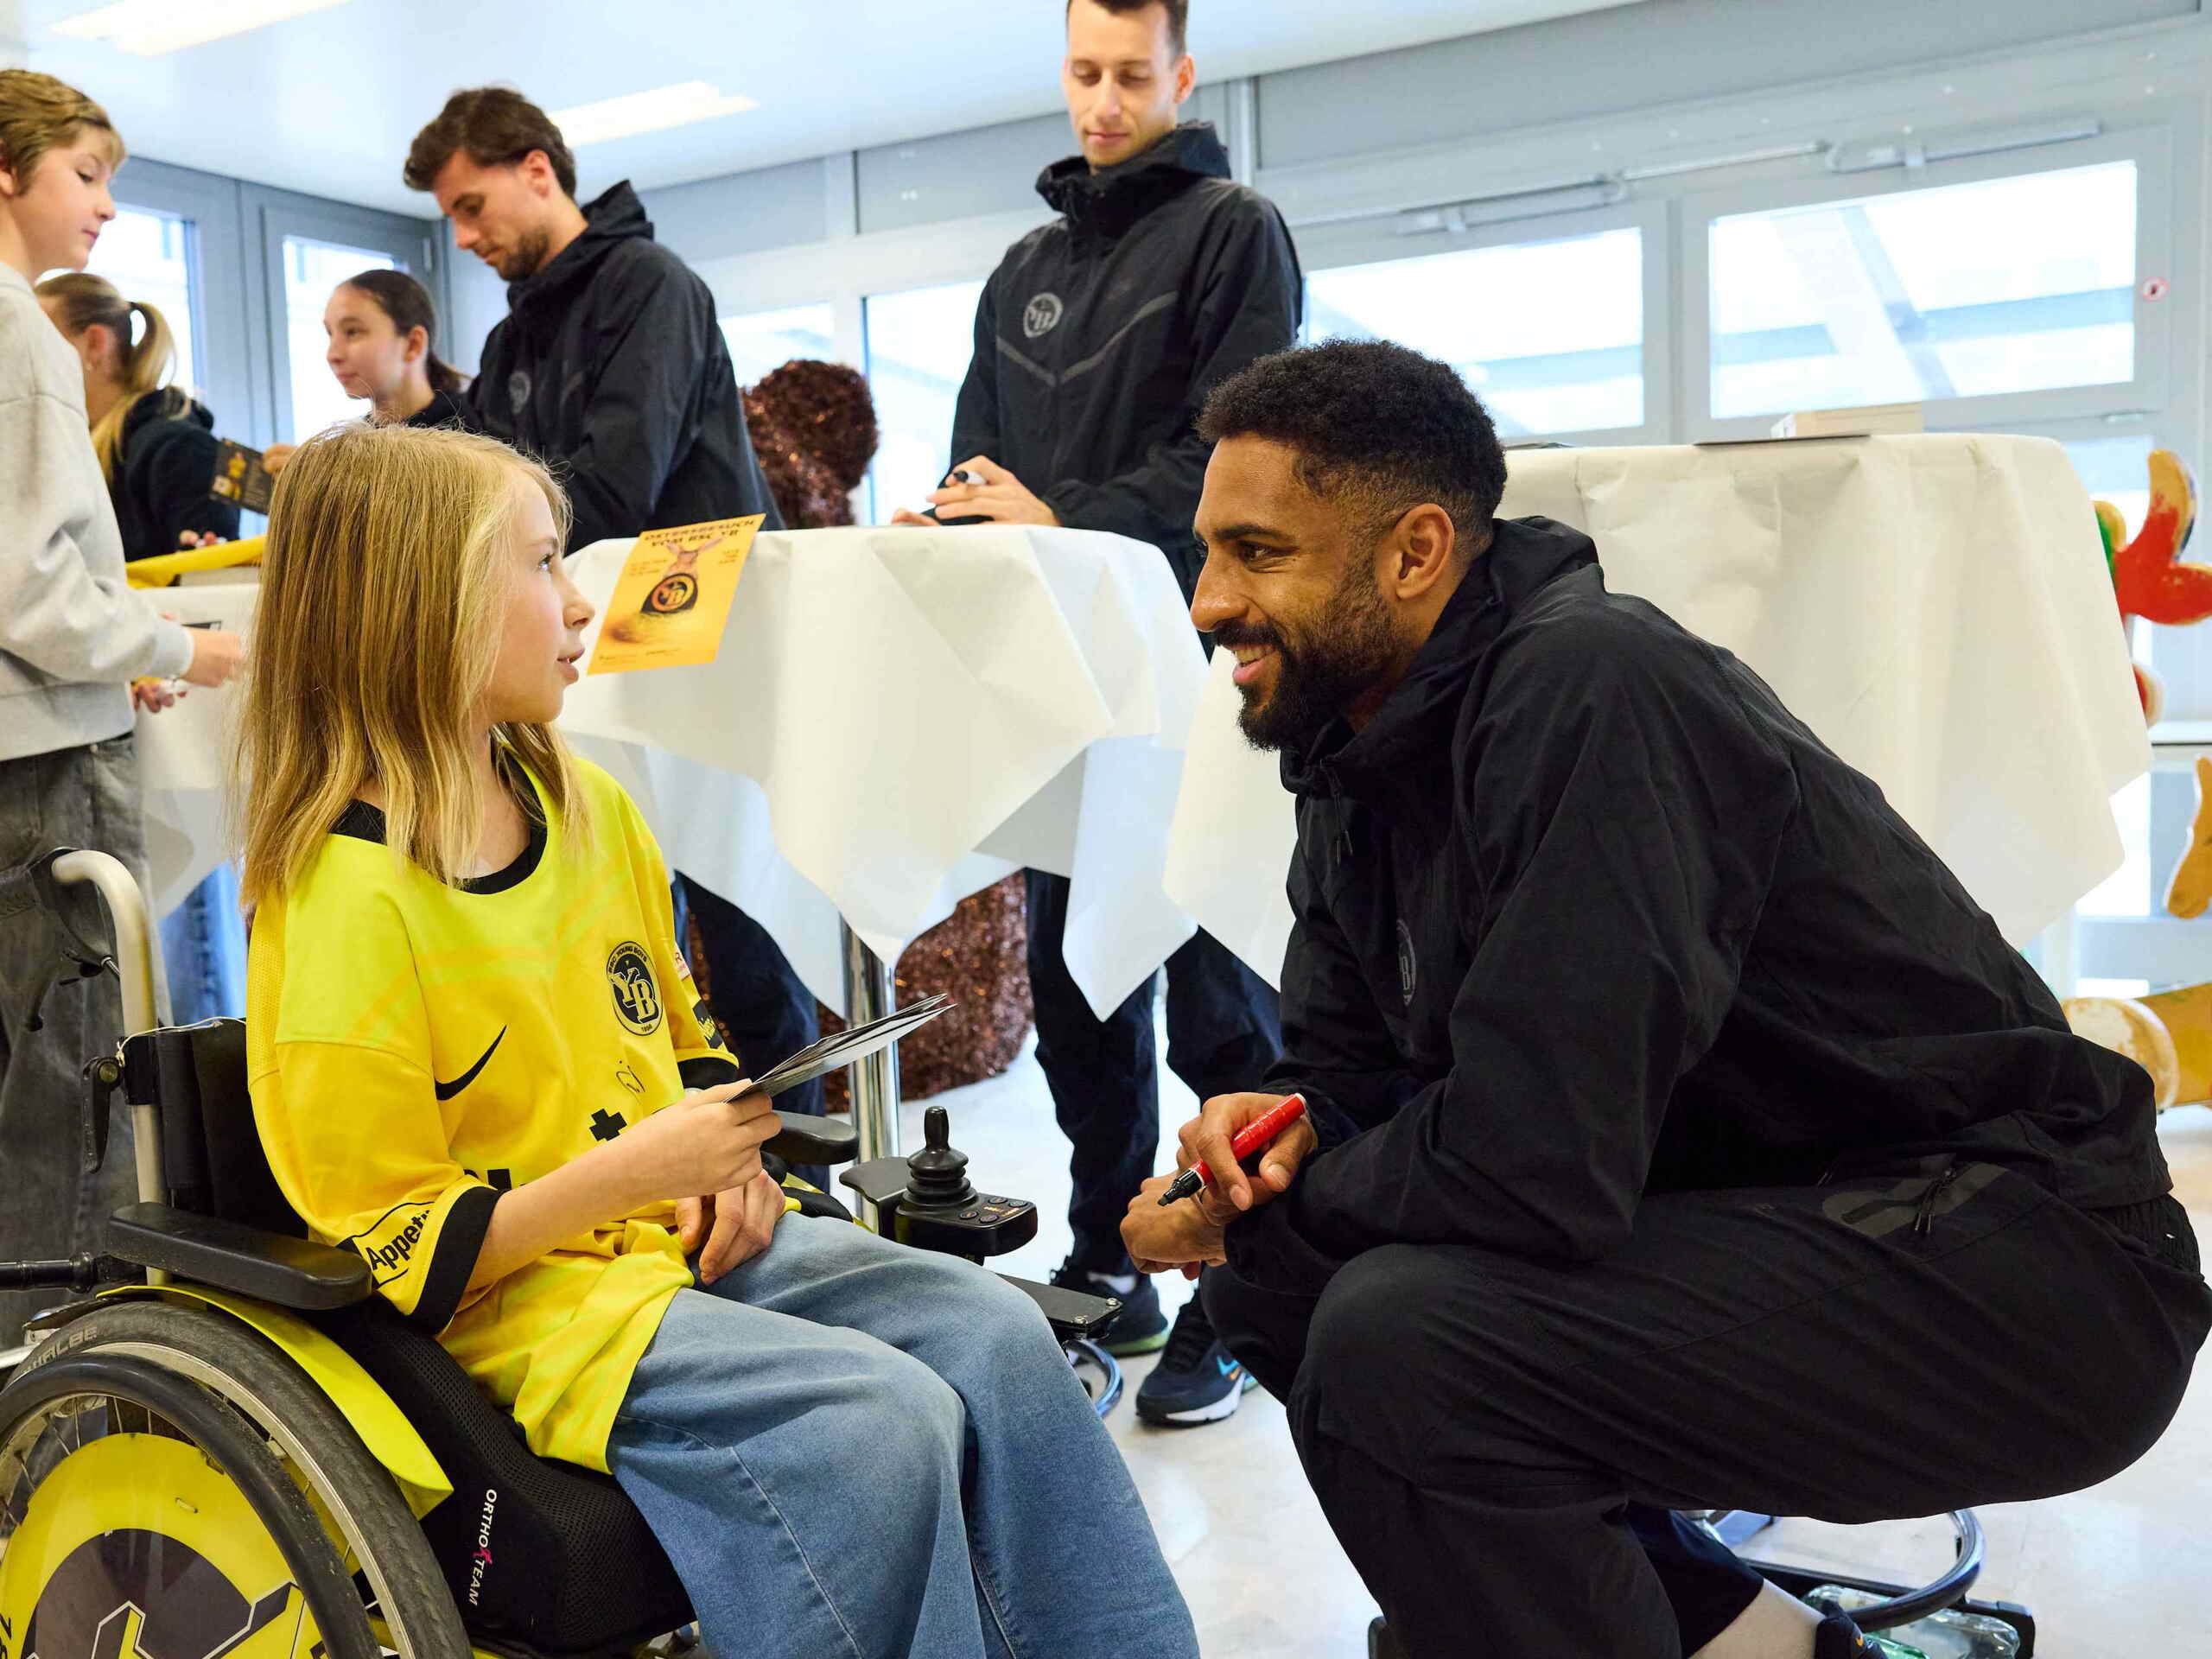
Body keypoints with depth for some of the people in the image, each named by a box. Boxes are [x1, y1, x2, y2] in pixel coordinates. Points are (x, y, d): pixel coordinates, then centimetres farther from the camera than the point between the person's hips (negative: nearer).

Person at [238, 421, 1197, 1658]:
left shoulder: (586, 805, 8)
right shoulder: (346, 906, -17)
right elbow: (396, 1256, -16)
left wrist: (722, 1150, 1)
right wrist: (631, 1172, -23)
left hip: (690, 1232, 8)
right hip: (525, 1299, -7)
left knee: (999, 1334, -10)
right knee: (883, 1419, -26)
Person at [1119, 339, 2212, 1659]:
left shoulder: (1587, 690, -24)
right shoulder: (1362, 743, 5)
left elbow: (1534, 1166, -28)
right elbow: (1348, 1057, 12)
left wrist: (1236, 1216, -12)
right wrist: (1281, 1130, -11)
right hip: (1754, 1226, 9)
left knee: (1395, 1342, -27)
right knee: (1278, 1280, 3)